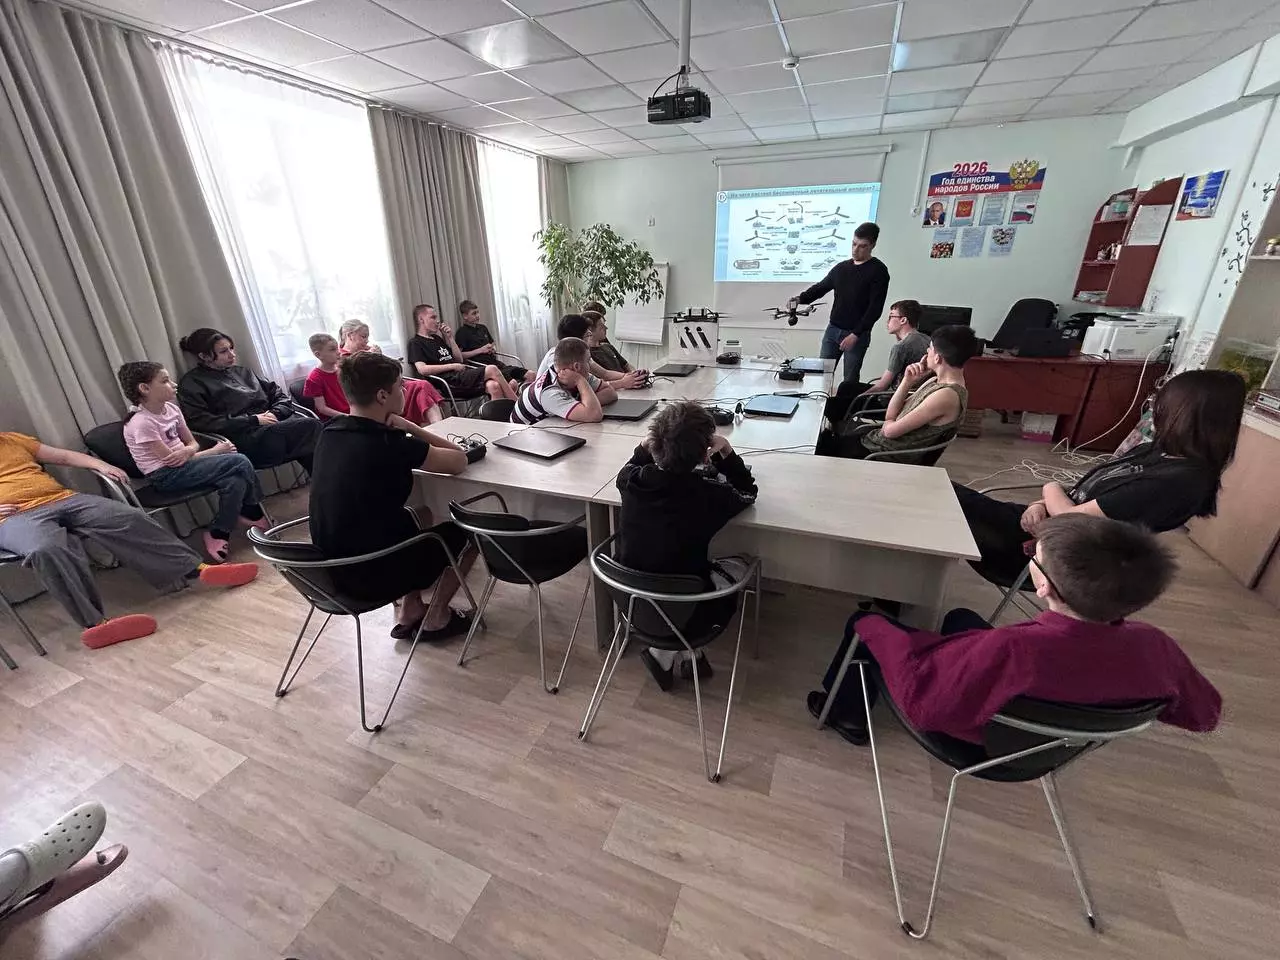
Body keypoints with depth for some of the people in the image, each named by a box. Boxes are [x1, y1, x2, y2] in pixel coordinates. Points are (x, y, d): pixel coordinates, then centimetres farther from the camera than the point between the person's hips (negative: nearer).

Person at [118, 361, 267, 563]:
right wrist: (216, 450, -9)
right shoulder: (141, 423, -16)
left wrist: (186, 452, -14)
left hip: (183, 466, 7)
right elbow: (169, 459, -15)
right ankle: (254, 514, -6)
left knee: (236, 480, -19)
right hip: (166, 476, -7)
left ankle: (218, 533, -2)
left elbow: (192, 443, 12)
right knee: (240, 462, -21)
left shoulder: (171, 408, 6)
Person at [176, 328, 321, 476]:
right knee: (309, 427, -32)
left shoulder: (241, 371, 28)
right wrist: (253, 420, -10)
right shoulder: (191, 383, 10)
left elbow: (279, 394, 23)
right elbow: (201, 422, -4)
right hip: (245, 437, -6)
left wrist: (275, 413, -1)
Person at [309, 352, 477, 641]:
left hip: (334, 569, 8)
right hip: (373, 576, -7)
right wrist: (408, 427, -10)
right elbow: (459, 461, -10)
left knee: (411, 518, 31)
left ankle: (409, 611, 31)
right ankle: (436, 618, 23)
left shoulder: (330, 431, 0)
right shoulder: (389, 445, -23)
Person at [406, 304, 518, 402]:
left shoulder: (437, 338, 27)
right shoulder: (415, 343, 5)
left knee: (494, 386, -24)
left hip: (464, 375, 7)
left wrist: (450, 337, 13)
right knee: (492, 370, -23)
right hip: (450, 381, -7)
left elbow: (459, 359, 24)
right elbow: (422, 369, -12)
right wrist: (453, 366, -9)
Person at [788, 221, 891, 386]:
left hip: (858, 334, -5)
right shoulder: (842, 267, 11)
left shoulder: (878, 271, -5)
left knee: (850, 380, -1)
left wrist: (855, 334, -19)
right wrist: (801, 298, -1)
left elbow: (875, 308, -11)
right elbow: (821, 287, 20)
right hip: (833, 329, 5)